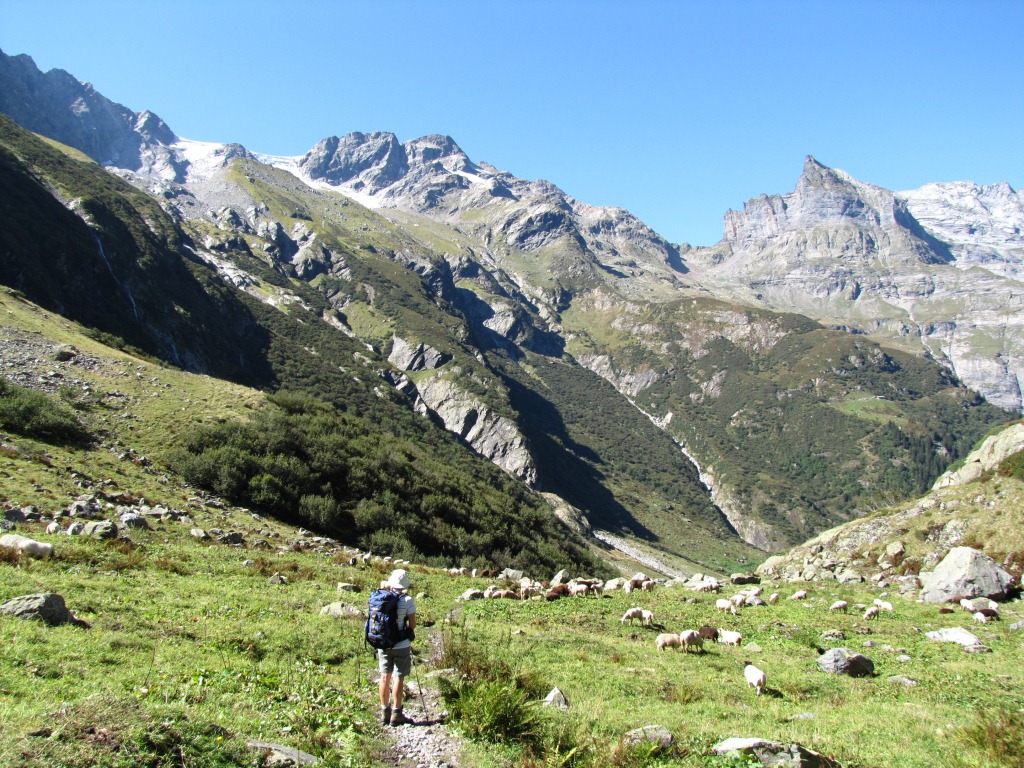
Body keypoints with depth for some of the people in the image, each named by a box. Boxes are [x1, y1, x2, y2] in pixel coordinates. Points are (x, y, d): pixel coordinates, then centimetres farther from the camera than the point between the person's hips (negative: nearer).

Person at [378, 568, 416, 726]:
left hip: (382, 644, 4)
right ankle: (396, 714, 8)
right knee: (399, 678, 4)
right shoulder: (407, 601, -14)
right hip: (401, 646, -4)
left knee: (385, 677, 13)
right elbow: (412, 625, -7)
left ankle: (384, 713, 22)